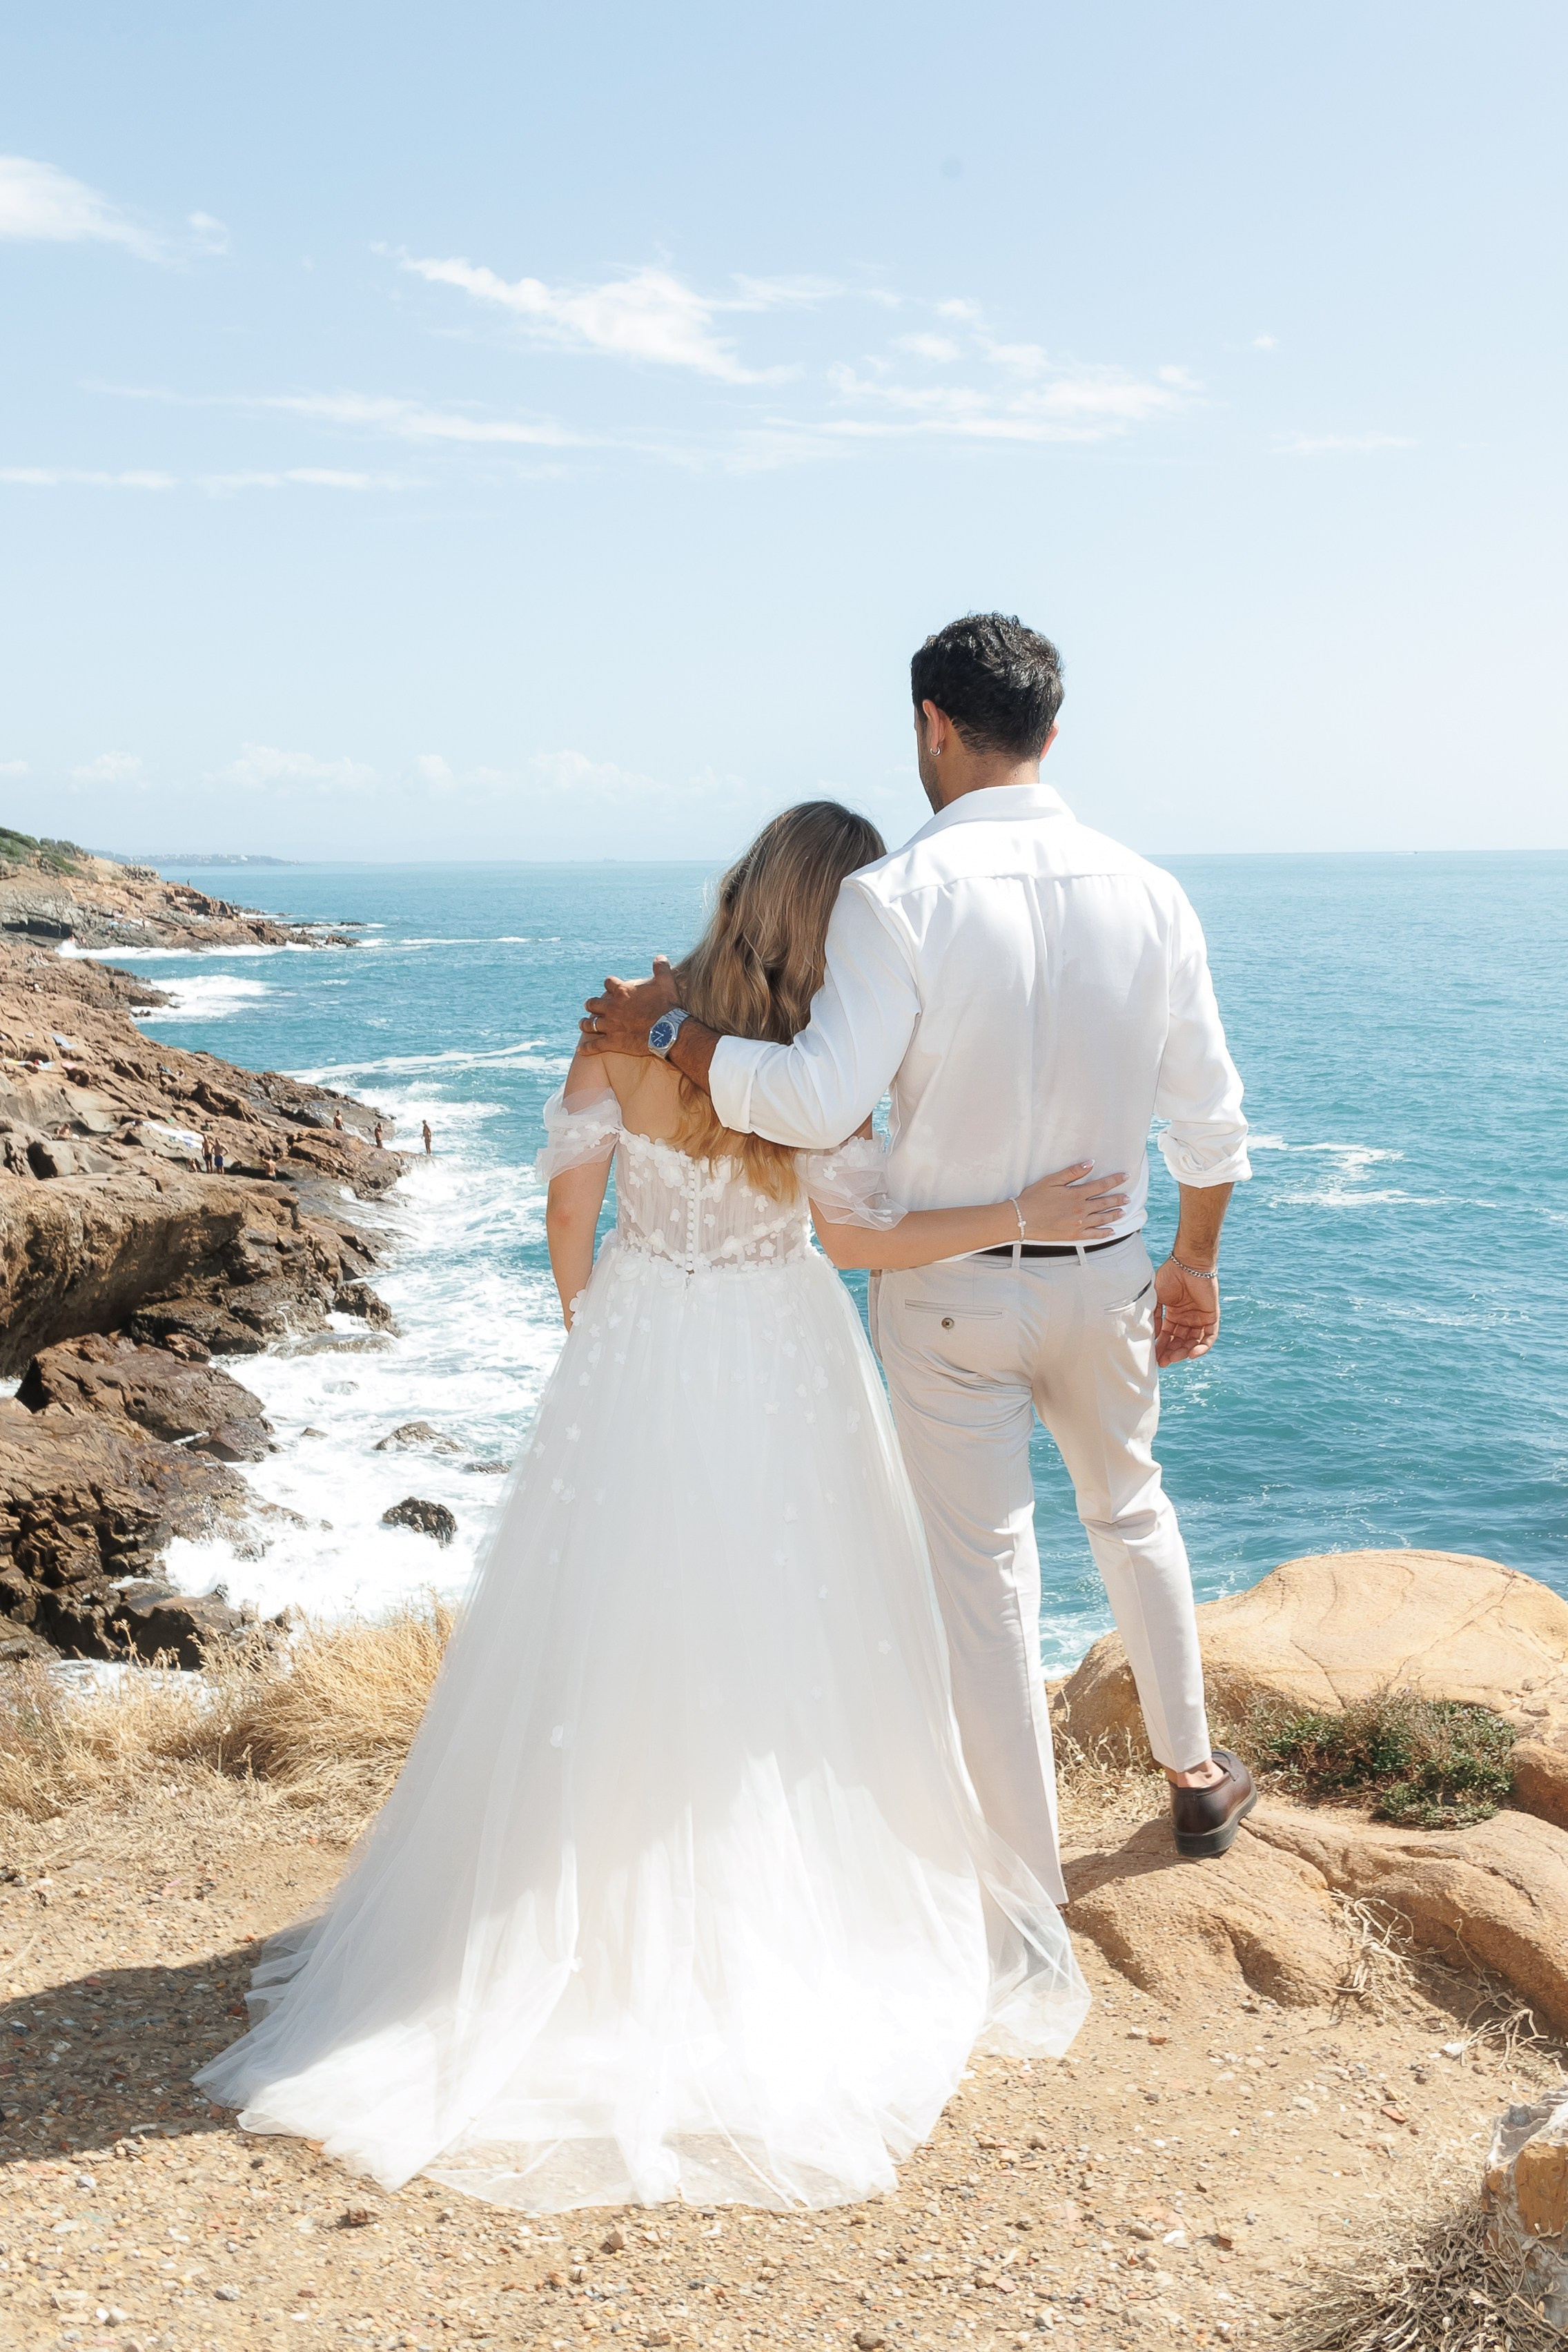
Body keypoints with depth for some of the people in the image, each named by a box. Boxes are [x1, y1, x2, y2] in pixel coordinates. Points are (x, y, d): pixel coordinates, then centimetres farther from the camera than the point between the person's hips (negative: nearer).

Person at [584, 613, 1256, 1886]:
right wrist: (1194, 1264, 16)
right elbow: (1212, 1121, 2)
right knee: (1129, 1507, 28)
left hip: (949, 1290, -4)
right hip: (1104, 1280, 4)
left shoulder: (899, 895, -19)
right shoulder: (1146, 892, -3)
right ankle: (1195, 1772, 44)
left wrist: (666, 1028, -13)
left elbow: (818, 1103, -26)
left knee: (983, 1567, 8)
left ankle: (1028, 1878, 21)